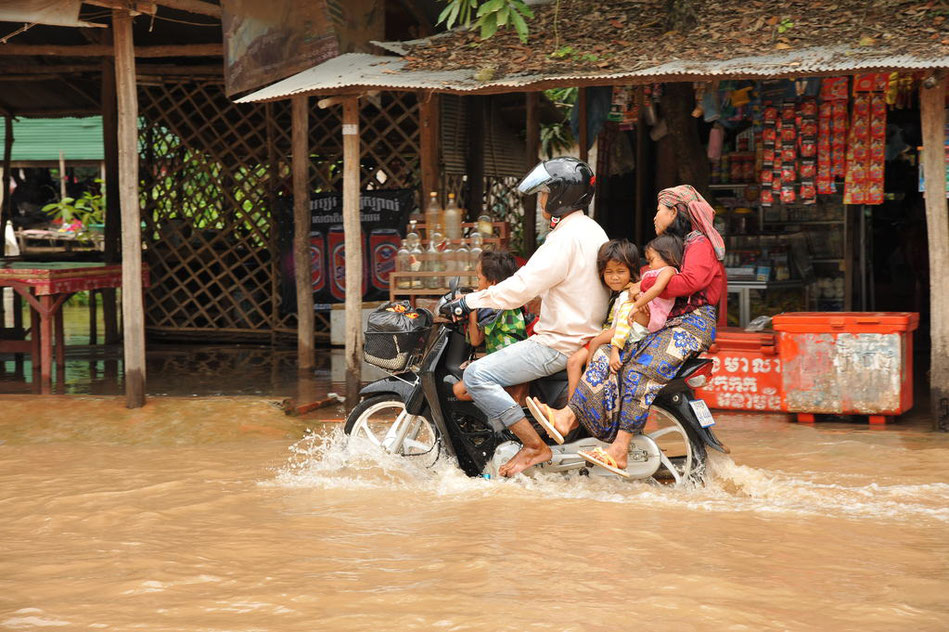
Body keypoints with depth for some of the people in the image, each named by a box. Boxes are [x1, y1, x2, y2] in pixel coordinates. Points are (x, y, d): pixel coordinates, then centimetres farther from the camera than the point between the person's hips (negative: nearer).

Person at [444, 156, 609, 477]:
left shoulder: (567, 237, -18)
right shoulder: (593, 231, 15)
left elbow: (522, 288, -24)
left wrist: (471, 301, -15)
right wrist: (489, 296, 24)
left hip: (561, 344, -11)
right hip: (585, 337, 11)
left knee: (477, 375, -17)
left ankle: (535, 446, -17)